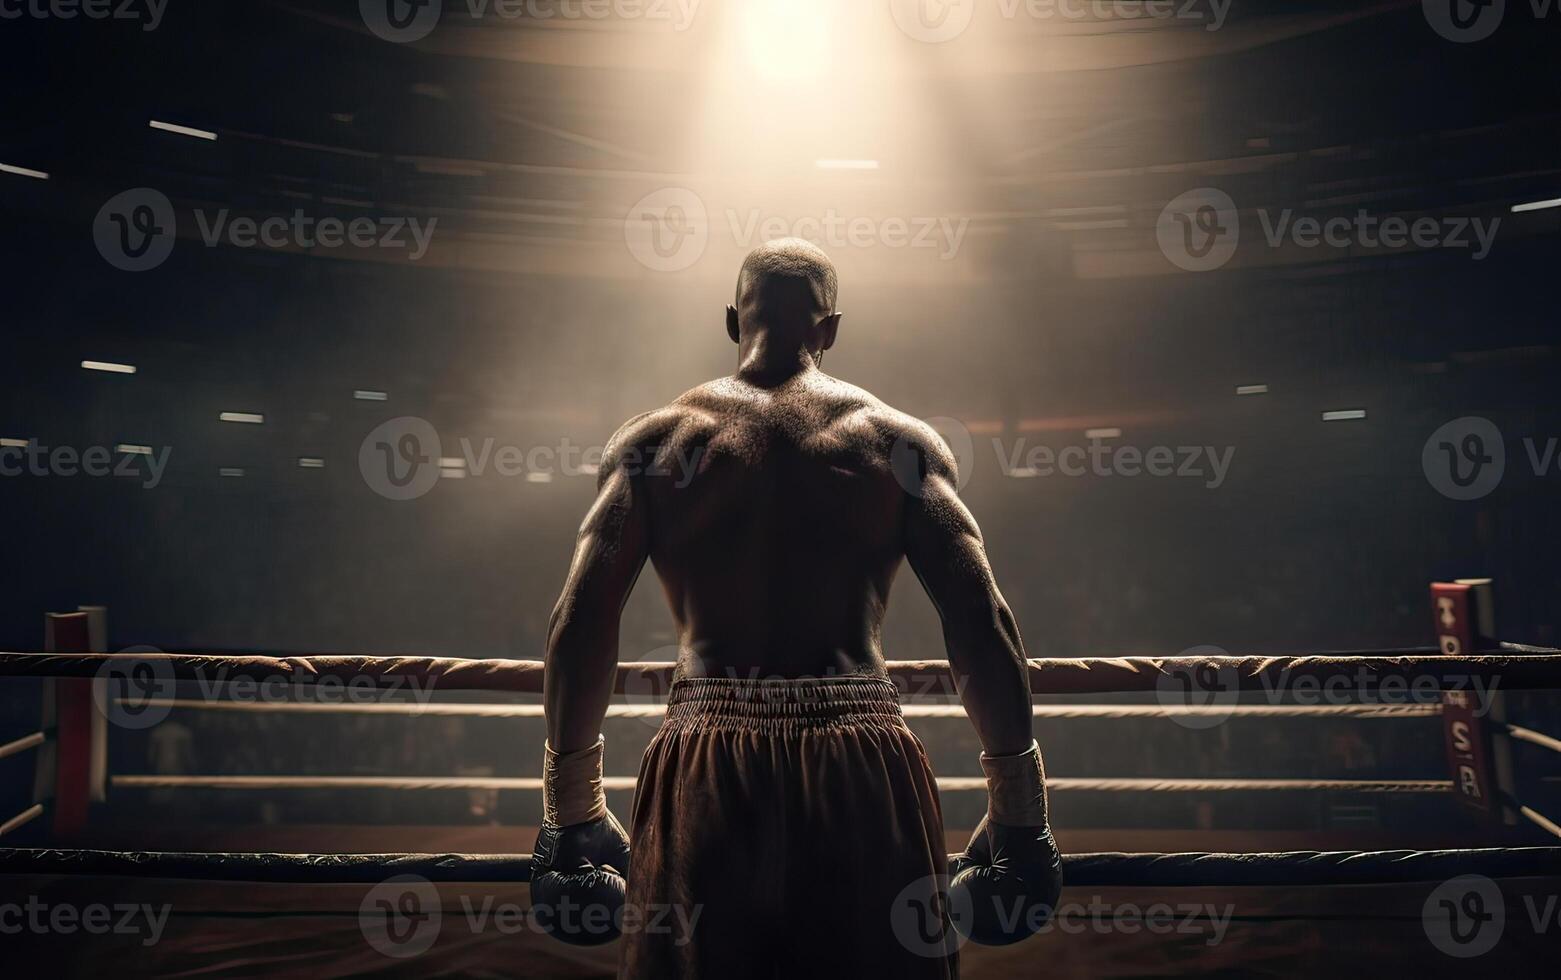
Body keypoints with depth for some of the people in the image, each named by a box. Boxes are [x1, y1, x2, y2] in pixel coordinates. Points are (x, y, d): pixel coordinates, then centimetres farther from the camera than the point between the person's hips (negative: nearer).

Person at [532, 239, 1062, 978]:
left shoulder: (654, 440, 8)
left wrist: (572, 813, 8)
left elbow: (579, 626, 0)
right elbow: (982, 626, -2)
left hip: (705, 777, 1)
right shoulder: (898, 439, 7)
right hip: (863, 770, 0)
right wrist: (1020, 816, 6)